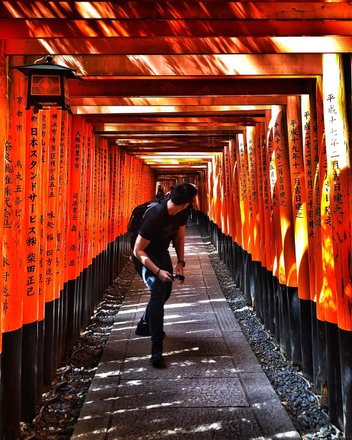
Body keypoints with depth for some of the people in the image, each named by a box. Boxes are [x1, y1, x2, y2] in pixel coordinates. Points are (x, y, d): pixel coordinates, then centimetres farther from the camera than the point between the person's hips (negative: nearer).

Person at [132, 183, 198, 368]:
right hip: (144, 256, -8)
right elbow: (138, 251, -29)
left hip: (162, 253, 8)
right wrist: (157, 271, -36)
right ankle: (156, 351, -23)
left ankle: (144, 326, 43)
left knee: (166, 291, 19)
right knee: (157, 292, -24)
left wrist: (180, 261, -8)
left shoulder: (181, 213, -14)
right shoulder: (154, 216, -36)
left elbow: (179, 237, 4)